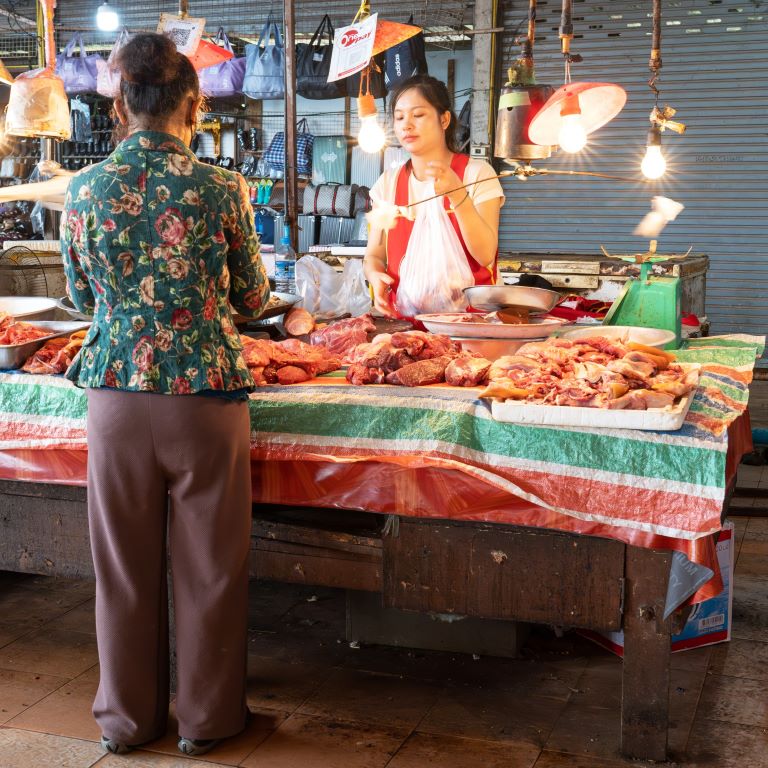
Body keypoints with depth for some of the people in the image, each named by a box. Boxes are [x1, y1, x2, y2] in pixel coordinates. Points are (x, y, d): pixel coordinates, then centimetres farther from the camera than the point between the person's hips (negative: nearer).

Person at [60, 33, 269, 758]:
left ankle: (127, 716, 30)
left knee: (124, 566, 15)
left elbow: (81, 296, 11)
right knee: (208, 565, 12)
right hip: (206, 394, -2)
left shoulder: (84, 189, -2)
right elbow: (252, 298, 3)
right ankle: (207, 717, 27)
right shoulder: (221, 188, -9)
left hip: (117, 393, 2)